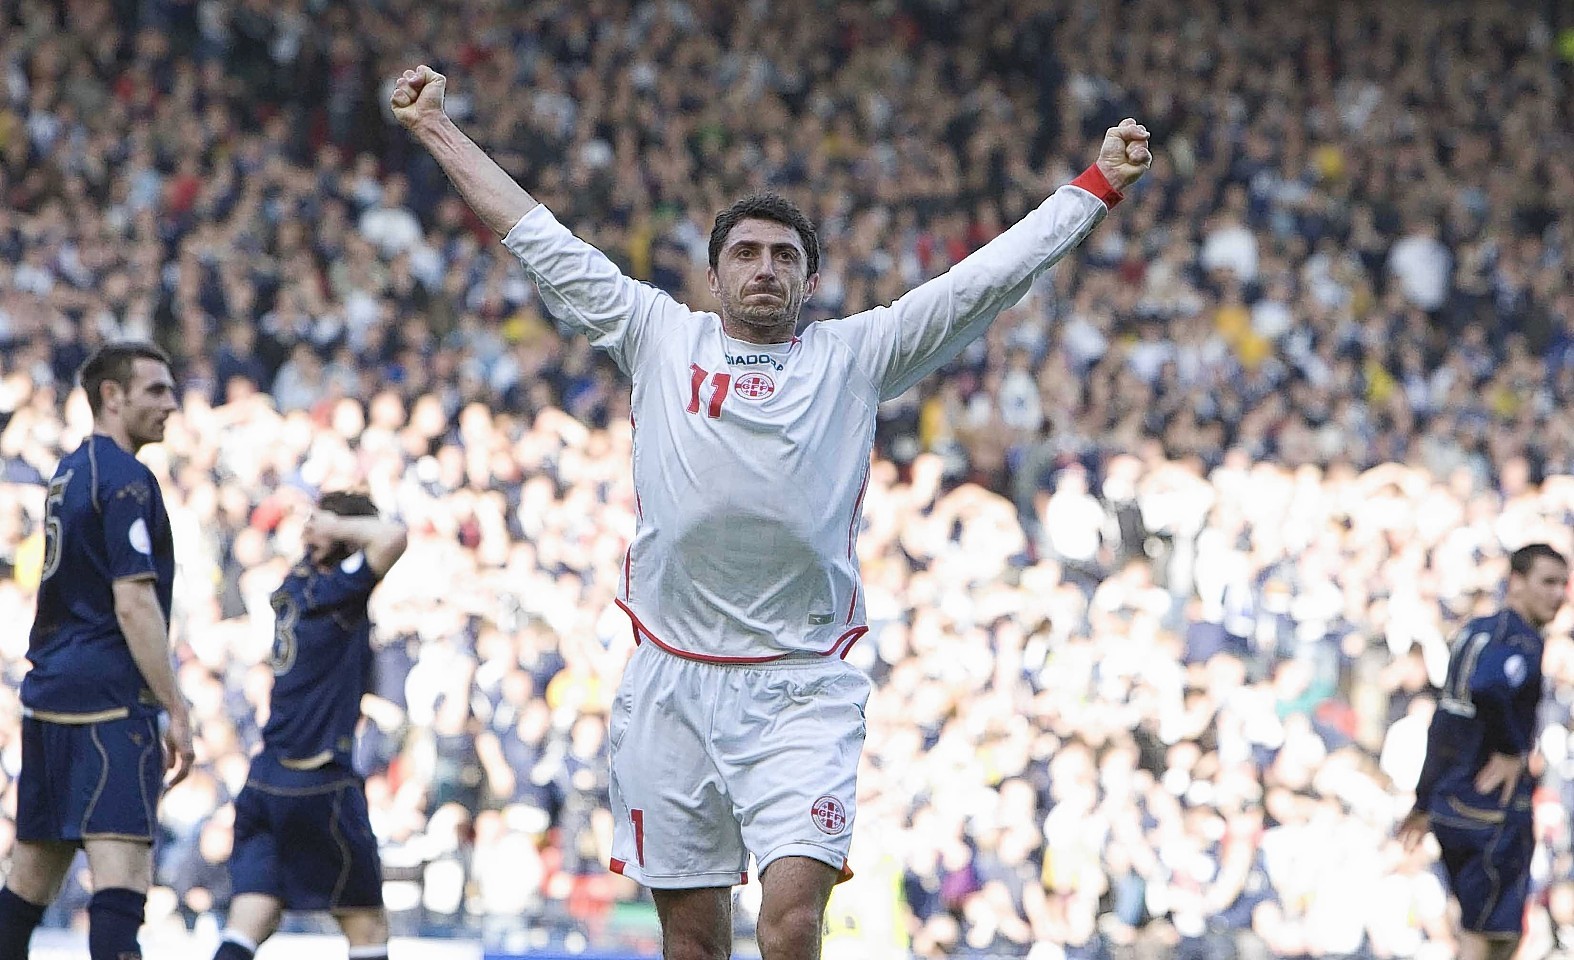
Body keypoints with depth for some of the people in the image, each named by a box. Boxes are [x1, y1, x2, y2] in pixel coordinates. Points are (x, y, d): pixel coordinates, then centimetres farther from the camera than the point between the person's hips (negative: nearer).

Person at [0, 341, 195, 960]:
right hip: (108, 698, -9)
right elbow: (133, 605, -17)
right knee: (123, 863, -17)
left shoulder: (70, 472, 19)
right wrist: (175, 712, -16)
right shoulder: (125, 480, -10)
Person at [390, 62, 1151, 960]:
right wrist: (436, 126, 17)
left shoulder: (855, 356, 7)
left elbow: (987, 276, 4)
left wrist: (1100, 184, -1)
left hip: (802, 691, -2)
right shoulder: (661, 338, 10)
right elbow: (541, 240, 14)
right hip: (671, 686, 2)